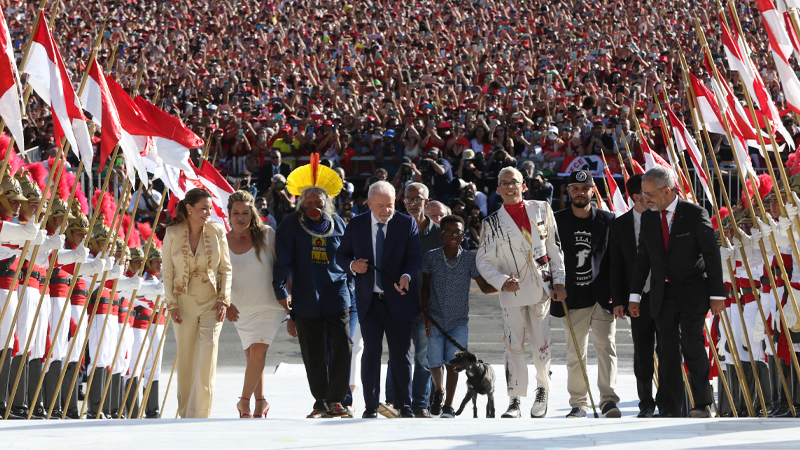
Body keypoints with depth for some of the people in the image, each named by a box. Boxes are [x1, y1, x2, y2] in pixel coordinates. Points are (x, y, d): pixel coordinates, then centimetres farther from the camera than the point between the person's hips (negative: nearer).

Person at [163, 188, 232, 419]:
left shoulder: (217, 231, -1)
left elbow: (226, 268, 5)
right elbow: (167, 272, 1)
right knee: (186, 360, 6)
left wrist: (223, 299, -5)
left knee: (207, 358, -10)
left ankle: (200, 415, -7)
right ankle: (185, 413, 18)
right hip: (184, 302, 0)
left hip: (211, 302, 0)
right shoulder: (172, 233, -2)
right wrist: (171, 304, -5)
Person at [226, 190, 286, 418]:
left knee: (258, 352, -16)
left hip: (270, 306, -3)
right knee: (252, 357, 8)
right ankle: (260, 402, 22)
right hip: (242, 309, 3)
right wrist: (226, 303, -14)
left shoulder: (266, 234, -3)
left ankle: (244, 402, -7)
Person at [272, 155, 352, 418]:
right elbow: (282, 260, -3)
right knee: (313, 355, 4)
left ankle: (335, 400, 4)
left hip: (337, 295, 1)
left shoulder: (337, 223, 8)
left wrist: (349, 293, 14)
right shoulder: (291, 224, 0)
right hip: (306, 300, -1)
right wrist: (280, 290, -11)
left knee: (343, 347, -8)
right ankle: (321, 403, 15)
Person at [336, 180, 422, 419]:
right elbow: (341, 254, 12)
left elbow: (415, 257, -6)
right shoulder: (356, 225, 5)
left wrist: (407, 276, -26)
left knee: (401, 354, 4)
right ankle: (370, 406, 7)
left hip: (398, 300, -1)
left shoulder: (407, 224, 1)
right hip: (368, 301, 1)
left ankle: (404, 405, 15)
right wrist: (352, 264, -11)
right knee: (371, 352, -1)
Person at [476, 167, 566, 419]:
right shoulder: (493, 223, 1)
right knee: (513, 346, -4)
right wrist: (502, 281, -15)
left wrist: (558, 281, 4)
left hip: (541, 289, 1)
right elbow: (483, 261, 1)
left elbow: (555, 248, 9)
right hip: (512, 293, -1)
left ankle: (543, 391, 24)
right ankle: (515, 401, 3)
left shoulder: (541, 210, 6)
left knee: (541, 345, 1)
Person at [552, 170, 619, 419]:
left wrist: (615, 293, -3)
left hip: (602, 298, -1)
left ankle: (609, 400, -12)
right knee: (575, 353, 6)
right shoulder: (557, 221, 5)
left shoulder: (608, 220, 4)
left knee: (606, 347, -11)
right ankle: (578, 404, 14)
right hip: (572, 299, 1)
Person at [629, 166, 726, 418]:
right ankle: (671, 409, 10)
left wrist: (717, 294, -9)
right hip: (662, 296, 5)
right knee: (668, 352, 5)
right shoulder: (648, 219, 8)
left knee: (691, 346, -15)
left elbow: (712, 255, -6)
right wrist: (635, 295, 9)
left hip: (692, 293, -5)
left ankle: (702, 404, -5)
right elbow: (642, 260, 13)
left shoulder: (695, 214, -7)